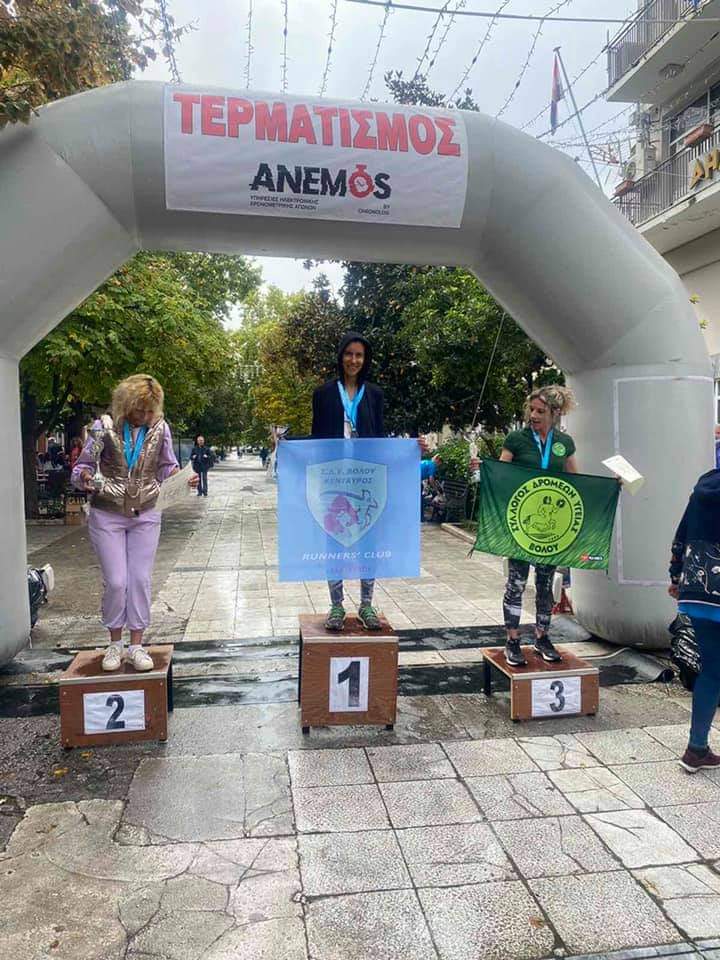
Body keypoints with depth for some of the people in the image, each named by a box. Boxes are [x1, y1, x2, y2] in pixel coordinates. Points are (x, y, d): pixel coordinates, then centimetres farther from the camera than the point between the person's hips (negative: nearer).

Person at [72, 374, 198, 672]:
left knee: (141, 580, 4)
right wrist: (83, 477, -26)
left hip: (146, 516, 2)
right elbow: (83, 465, -3)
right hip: (107, 515, -1)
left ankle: (136, 645, 17)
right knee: (115, 582, 0)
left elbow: (168, 467, 6)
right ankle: (115, 643, 20)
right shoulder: (106, 426, -6)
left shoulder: (160, 428, -1)